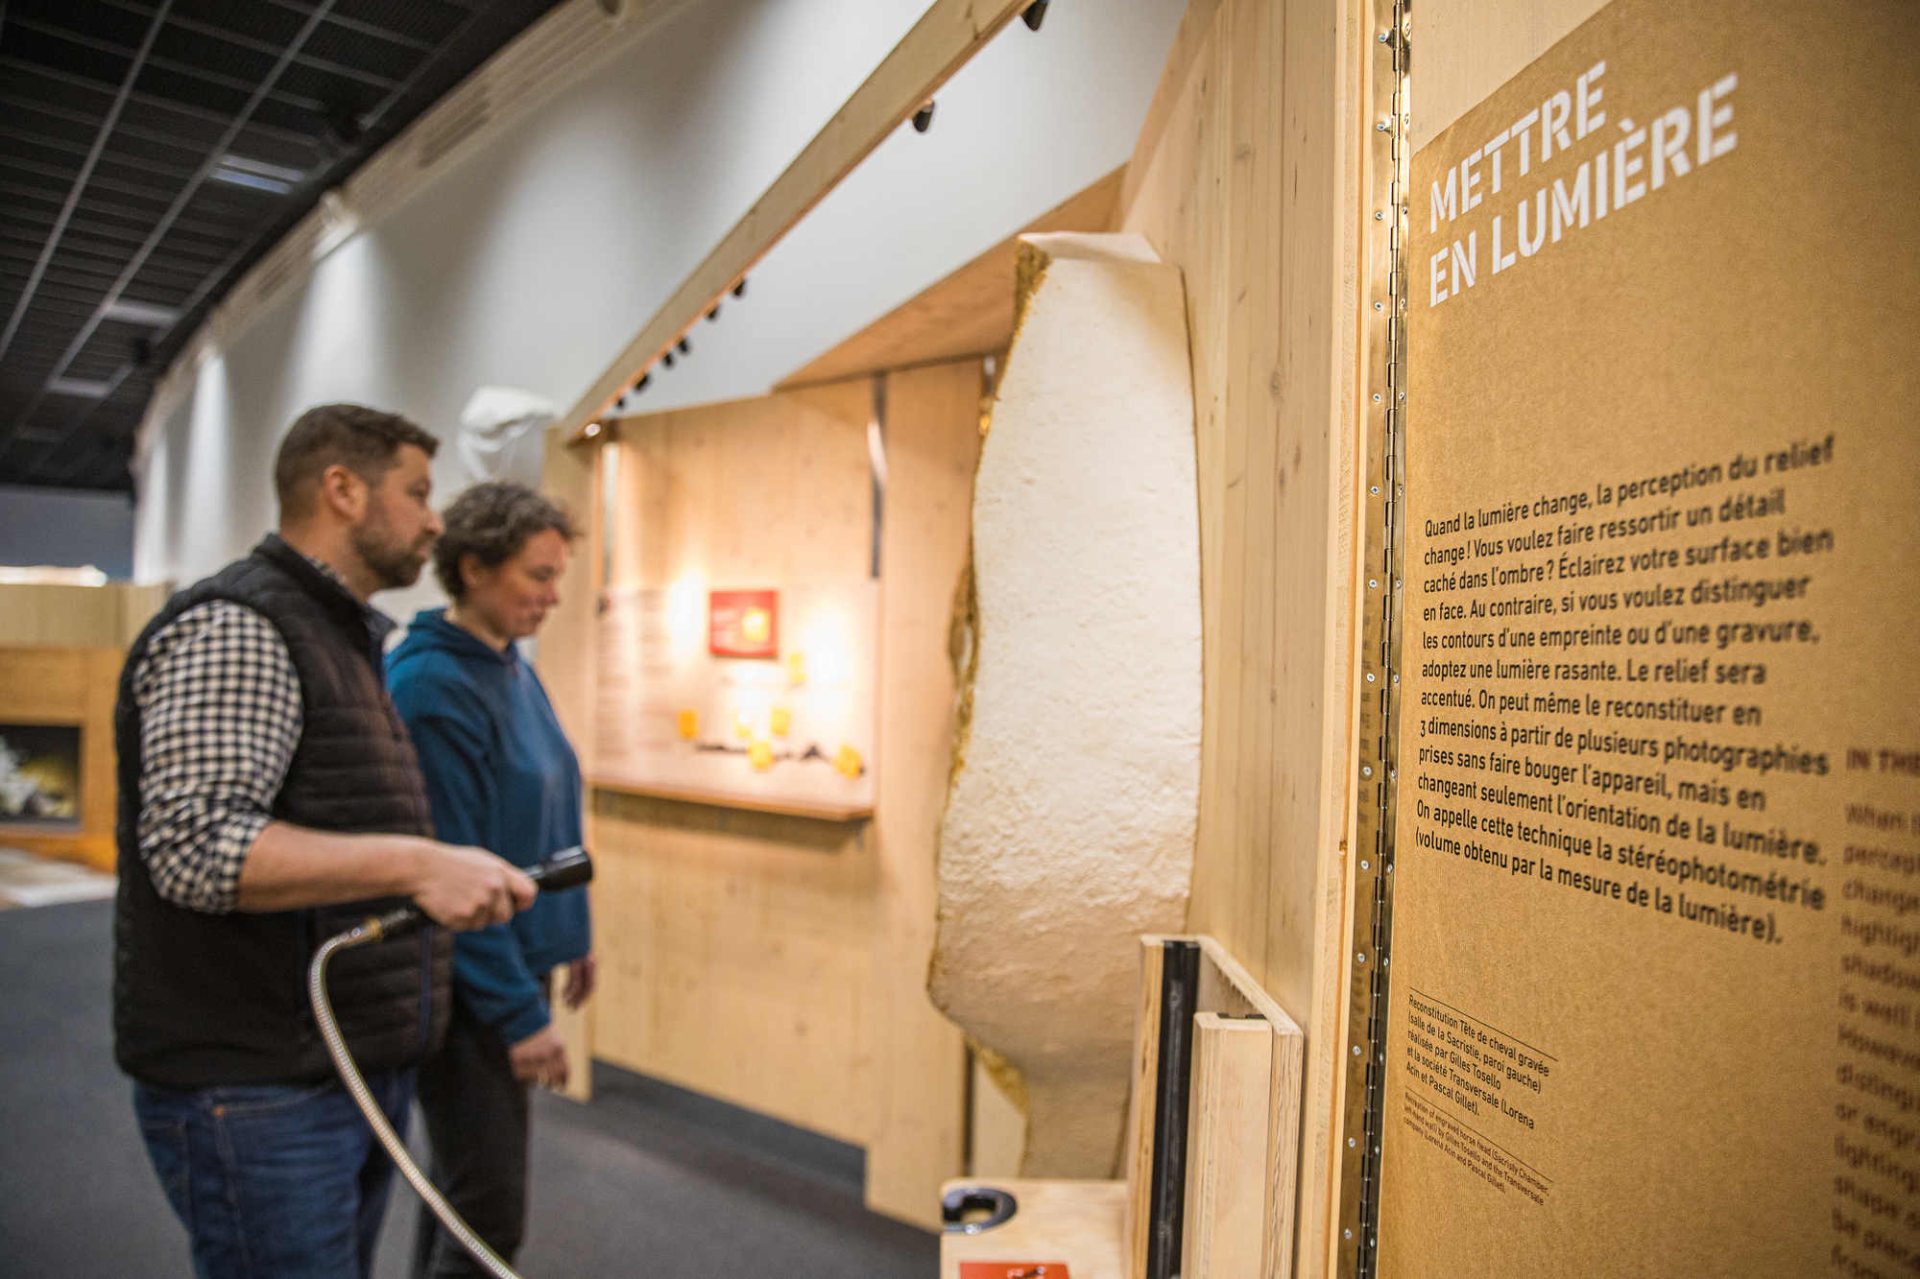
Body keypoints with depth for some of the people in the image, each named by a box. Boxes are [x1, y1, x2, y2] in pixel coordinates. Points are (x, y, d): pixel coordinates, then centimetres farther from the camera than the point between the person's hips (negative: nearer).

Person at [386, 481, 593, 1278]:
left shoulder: (512, 668, 6)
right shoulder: (430, 685, -20)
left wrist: (572, 934, 16)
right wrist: (519, 1012, -20)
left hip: (517, 961, 9)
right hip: (467, 986, -9)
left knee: (463, 1182, 21)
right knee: (489, 1214, -1)